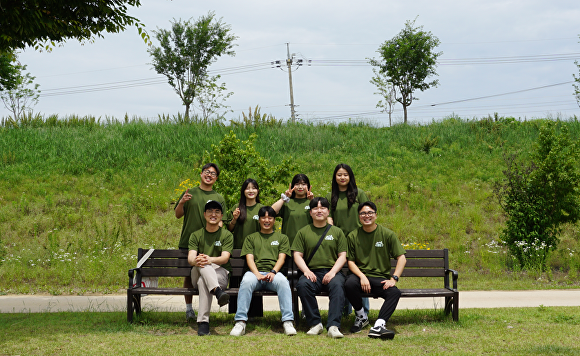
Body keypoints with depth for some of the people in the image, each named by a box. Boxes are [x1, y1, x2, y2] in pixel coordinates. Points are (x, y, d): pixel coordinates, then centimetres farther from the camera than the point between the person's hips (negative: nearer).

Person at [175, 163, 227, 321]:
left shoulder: (219, 198, 10)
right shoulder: (189, 193, 9)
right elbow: (178, 215, 10)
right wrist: (181, 203, -10)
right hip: (188, 243, 0)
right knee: (188, 275, 3)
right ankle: (189, 308, 13)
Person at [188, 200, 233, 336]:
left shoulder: (227, 235, 7)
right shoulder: (196, 235, 13)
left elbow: (225, 258, -11)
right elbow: (190, 257, -5)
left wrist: (211, 259, -36)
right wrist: (195, 261, -33)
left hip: (220, 275, -2)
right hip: (198, 273, 2)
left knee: (203, 282, -38)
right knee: (201, 264, -36)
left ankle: (203, 322, -47)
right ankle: (218, 292, -61)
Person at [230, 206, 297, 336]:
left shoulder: (282, 238, 25)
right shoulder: (251, 238, 25)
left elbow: (281, 258, 11)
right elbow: (249, 258, 10)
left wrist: (273, 272, -11)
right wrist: (257, 274, -10)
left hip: (274, 273, 0)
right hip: (255, 272, 0)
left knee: (283, 281, -37)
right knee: (246, 281, -37)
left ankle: (288, 322, -40)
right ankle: (240, 322, -38)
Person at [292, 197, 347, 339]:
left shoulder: (337, 232, 16)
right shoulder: (303, 232, 16)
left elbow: (342, 256, 9)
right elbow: (297, 255, 8)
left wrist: (332, 272, -10)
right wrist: (306, 271, -11)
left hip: (332, 272, 0)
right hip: (312, 273, 0)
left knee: (337, 285, -35)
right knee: (302, 284, -33)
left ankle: (333, 326, -42)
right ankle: (315, 323, -25)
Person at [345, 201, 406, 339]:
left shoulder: (388, 234, 4)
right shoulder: (353, 236, 6)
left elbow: (401, 258, 1)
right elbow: (350, 262, 5)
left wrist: (394, 278, -13)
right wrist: (362, 276, -14)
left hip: (381, 278, 0)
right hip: (360, 275, 0)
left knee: (395, 292, -32)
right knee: (349, 284, -34)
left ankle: (378, 326, -41)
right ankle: (361, 316, -7)